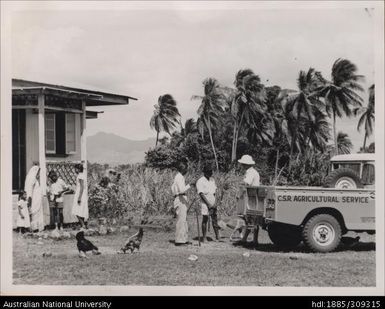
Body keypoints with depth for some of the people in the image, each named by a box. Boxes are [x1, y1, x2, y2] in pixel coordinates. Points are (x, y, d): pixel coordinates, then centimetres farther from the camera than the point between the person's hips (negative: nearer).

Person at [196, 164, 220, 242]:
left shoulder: (212, 179, 12)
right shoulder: (200, 181, -10)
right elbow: (201, 194, -14)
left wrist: (214, 202, 4)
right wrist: (208, 204, -17)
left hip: (213, 203, 6)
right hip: (205, 203, -6)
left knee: (215, 219, 6)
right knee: (205, 219, -1)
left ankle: (217, 236, 10)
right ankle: (204, 237, 5)